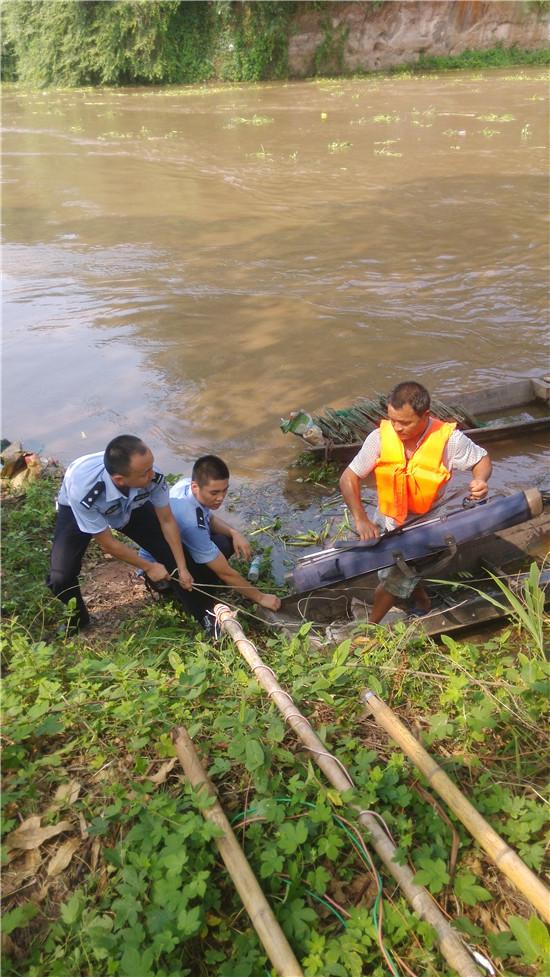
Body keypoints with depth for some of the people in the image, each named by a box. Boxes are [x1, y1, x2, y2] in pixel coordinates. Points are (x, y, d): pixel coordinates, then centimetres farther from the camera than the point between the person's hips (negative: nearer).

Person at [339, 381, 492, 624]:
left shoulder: (449, 439, -24)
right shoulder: (380, 437, -21)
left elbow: (482, 459, -4)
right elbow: (349, 478, -13)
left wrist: (480, 480, -27)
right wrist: (361, 520, -23)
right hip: (386, 520, 3)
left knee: (394, 579, -3)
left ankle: (370, 626, 22)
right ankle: (421, 598, 51)